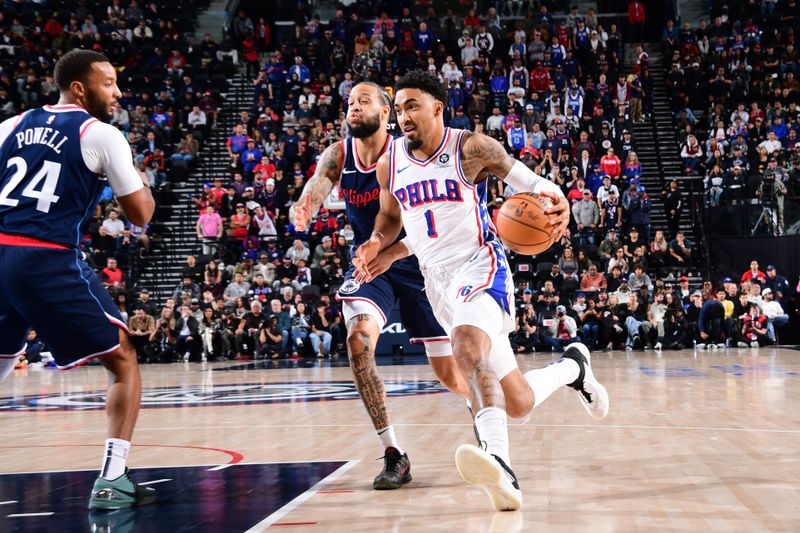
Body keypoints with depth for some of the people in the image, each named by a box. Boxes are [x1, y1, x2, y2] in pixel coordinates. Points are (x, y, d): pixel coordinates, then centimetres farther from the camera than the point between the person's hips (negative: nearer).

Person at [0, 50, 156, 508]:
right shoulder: (102, 134, 1)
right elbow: (141, 215, 3)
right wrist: (141, 179, 21)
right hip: (50, 262, -5)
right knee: (124, 361, 8)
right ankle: (112, 480, 0)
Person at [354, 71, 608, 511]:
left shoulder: (472, 148, -6)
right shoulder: (390, 164, 8)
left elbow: (525, 179, 3)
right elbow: (391, 216, 23)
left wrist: (554, 198, -20)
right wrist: (379, 245, 1)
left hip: (478, 265, -6)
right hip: (436, 280, 6)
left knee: (468, 348, -38)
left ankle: (499, 462, -44)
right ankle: (572, 366, 25)